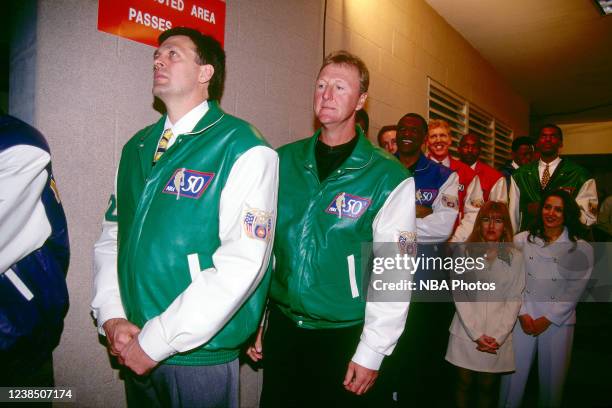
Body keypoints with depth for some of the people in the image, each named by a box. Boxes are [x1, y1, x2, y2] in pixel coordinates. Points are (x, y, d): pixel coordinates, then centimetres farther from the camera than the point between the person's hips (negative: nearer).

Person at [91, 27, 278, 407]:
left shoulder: (243, 149, -14)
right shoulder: (137, 147, 7)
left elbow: (242, 264, -21)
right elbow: (111, 236, 10)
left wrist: (155, 342, -16)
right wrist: (111, 317, -4)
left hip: (200, 356, -5)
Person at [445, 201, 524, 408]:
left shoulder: (515, 258, 0)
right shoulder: (465, 252, -2)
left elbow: (514, 300, -1)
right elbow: (460, 296, -4)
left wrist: (498, 337, -10)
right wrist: (477, 334, -10)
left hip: (499, 338, 0)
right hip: (467, 334, 0)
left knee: (488, 387, 11)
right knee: (464, 384, 10)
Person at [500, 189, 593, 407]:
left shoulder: (581, 249, 0)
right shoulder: (522, 240, 2)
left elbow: (574, 291, -2)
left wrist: (547, 319, -6)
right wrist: (523, 314, -6)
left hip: (558, 322, 0)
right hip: (523, 319, 0)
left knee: (552, 377, 10)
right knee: (513, 373, 5)